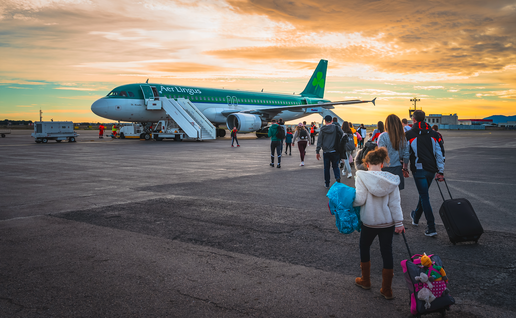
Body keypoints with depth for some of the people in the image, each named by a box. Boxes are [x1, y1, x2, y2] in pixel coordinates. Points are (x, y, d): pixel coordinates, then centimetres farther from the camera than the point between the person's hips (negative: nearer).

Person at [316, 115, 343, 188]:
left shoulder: (322, 129, -3)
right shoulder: (336, 128, -3)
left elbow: (319, 141, -3)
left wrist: (317, 152, 2)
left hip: (326, 152, 0)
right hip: (334, 151, 0)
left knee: (326, 168, 11)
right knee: (335, 166, 12)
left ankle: (327, 183, 17)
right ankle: (337, 177, -14)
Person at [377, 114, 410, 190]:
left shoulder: (383, 136, -9)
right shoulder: (402, 137, 5)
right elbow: (406, 155, 9)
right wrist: (405, 168, 21)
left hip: (386, 169, -4)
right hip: (398, 169, 4)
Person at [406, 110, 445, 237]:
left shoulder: (409, 134, -5)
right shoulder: (433, 134, 7)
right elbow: (439, 154, 5)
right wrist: (441, 171, 8)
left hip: (419, 169, -5)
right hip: (431, 169, 5)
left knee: (424, 196, -2)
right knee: (423, 194, 22)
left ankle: (431, 228, -7)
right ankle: (416, 217, 42)